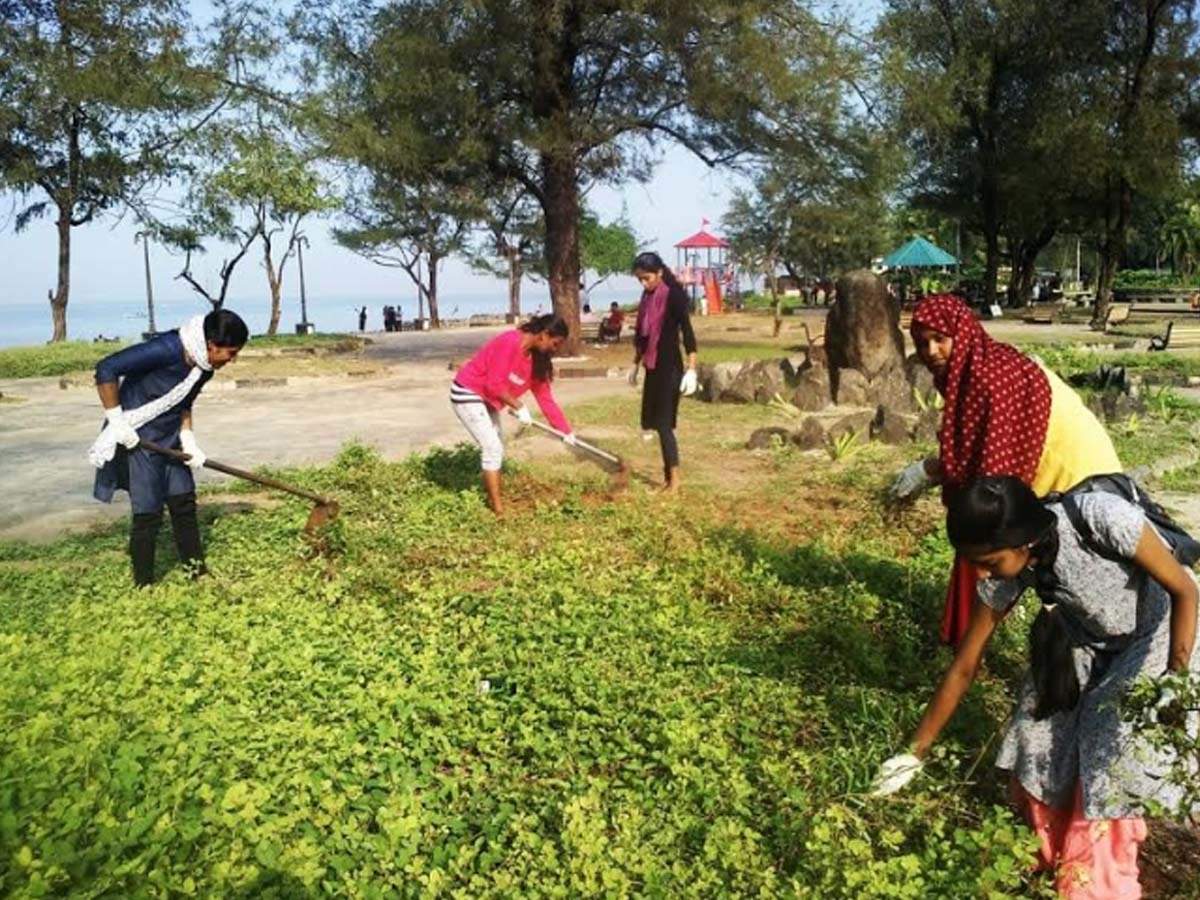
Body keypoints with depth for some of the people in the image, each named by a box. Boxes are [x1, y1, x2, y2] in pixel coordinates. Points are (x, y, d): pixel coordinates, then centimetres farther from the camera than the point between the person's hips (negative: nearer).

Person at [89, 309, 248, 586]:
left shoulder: (204, 366, -1)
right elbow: (106, 369, -28)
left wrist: (188, 440, 2)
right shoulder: (167, 349, -27)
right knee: (148, 514, -3)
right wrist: (117, 422, -23)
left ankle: (197, 573, 20)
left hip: (170, 439, 8)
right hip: (138, 438, -8)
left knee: (184, 503, 9)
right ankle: (143, 586, 11)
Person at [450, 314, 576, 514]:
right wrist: (519, 407, -19)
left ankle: (491, 497, 25)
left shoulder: (536, 359, -1)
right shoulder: (510, 343, -27)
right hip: (467, 394, -9)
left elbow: (545, 397, 2)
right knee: (492, 448, -11)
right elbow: (494, 384, -27)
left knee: (496, 448, 13)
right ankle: (497, 507, -4)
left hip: (486, 398, 10)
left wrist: (566, 431, 2)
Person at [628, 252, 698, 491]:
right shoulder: (647, 296, 10)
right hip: (652, 367, 8)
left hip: (670, 367, -8)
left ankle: (675, 478, 0)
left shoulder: (674, 296, -13)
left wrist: (691, 369, -21)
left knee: (664, 422, -7)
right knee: (655, 422, 10)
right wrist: (635, 364, 23)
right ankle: (667, 474, 19)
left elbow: (687, 332, -16)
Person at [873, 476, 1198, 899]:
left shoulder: (1100, 518, -40)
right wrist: (915, 752, -9)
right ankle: (1052, 846, 24)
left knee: (1113, 754, -11)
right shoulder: (1007, 572, -23)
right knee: (1043, 739, -4)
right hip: (1089, 637, 4)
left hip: (1159, 632, -4)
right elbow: (964, 667, -13)